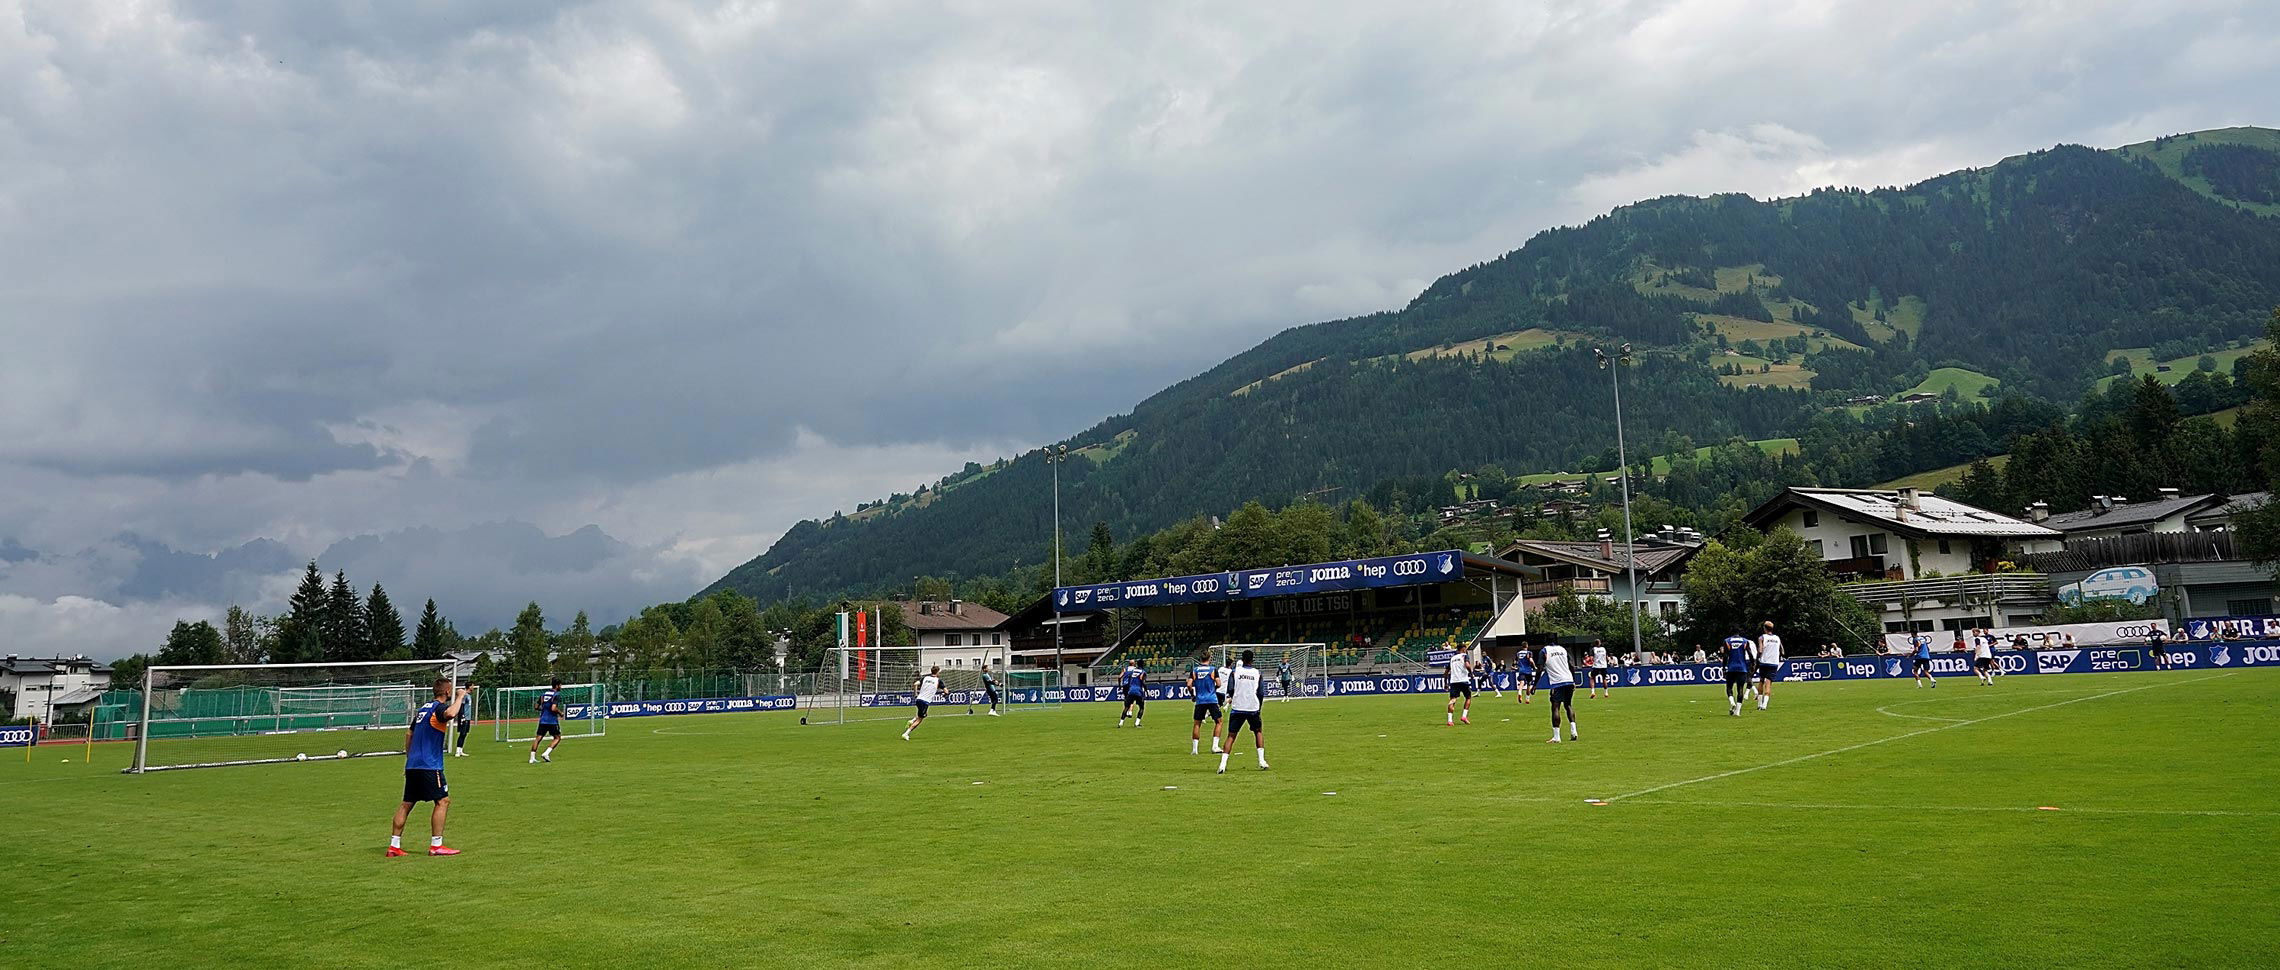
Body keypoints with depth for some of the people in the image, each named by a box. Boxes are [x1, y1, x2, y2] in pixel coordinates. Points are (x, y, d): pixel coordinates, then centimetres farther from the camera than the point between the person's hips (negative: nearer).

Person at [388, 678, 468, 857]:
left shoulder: (424, 708, 18)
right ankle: (436, 845, -7)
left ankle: (394, 846, 12)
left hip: (412, 764, 9)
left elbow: (409, 734, 26)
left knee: (407, 803, 12)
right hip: (429, 765, -9)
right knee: (443, 801, -4)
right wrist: (460, 697, -20)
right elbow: (450, 714, -35)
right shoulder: (439, 707, -9)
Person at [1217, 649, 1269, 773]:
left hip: (1238, 708, -1)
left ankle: (1223, 764, -10)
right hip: (1253, 708, 1)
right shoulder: (1257, 673, 4)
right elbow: (1260, 693, 2)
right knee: (1258, 732, 22)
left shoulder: (1234, 672, -1)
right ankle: (1262, 761, 11)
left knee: (1231, 735, 3)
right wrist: (1258, 709, 14)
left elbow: (1230, 690, -9)